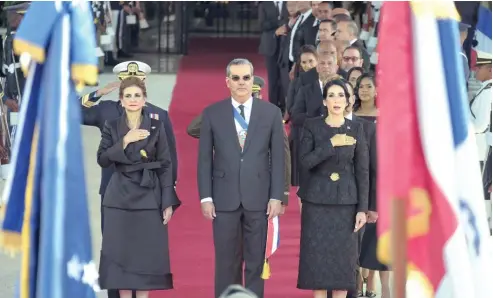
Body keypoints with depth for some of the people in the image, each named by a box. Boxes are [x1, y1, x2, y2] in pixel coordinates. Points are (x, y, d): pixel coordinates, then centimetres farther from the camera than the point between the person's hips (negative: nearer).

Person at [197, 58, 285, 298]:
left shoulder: (271, 112, 4)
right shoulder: (212, 114, 3)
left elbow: (278, 158, 4)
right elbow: (204, 159, 4)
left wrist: (277, 197, -2)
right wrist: (205, 197, -3)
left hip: (258, 197, 0)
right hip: (224, 198, 0)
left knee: (256, 262, 5)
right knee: (226, 263, 3)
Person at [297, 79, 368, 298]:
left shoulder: (356, 129, 2)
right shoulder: (312, 126, 0)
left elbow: (362, 171, 1)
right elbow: (305, 161, -12)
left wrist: (362, 208, -4)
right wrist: (331, 144, -20)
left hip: (345, 201, 1)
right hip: (317, 200, -1)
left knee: (342, 258, 1)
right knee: (317, 257, -1)